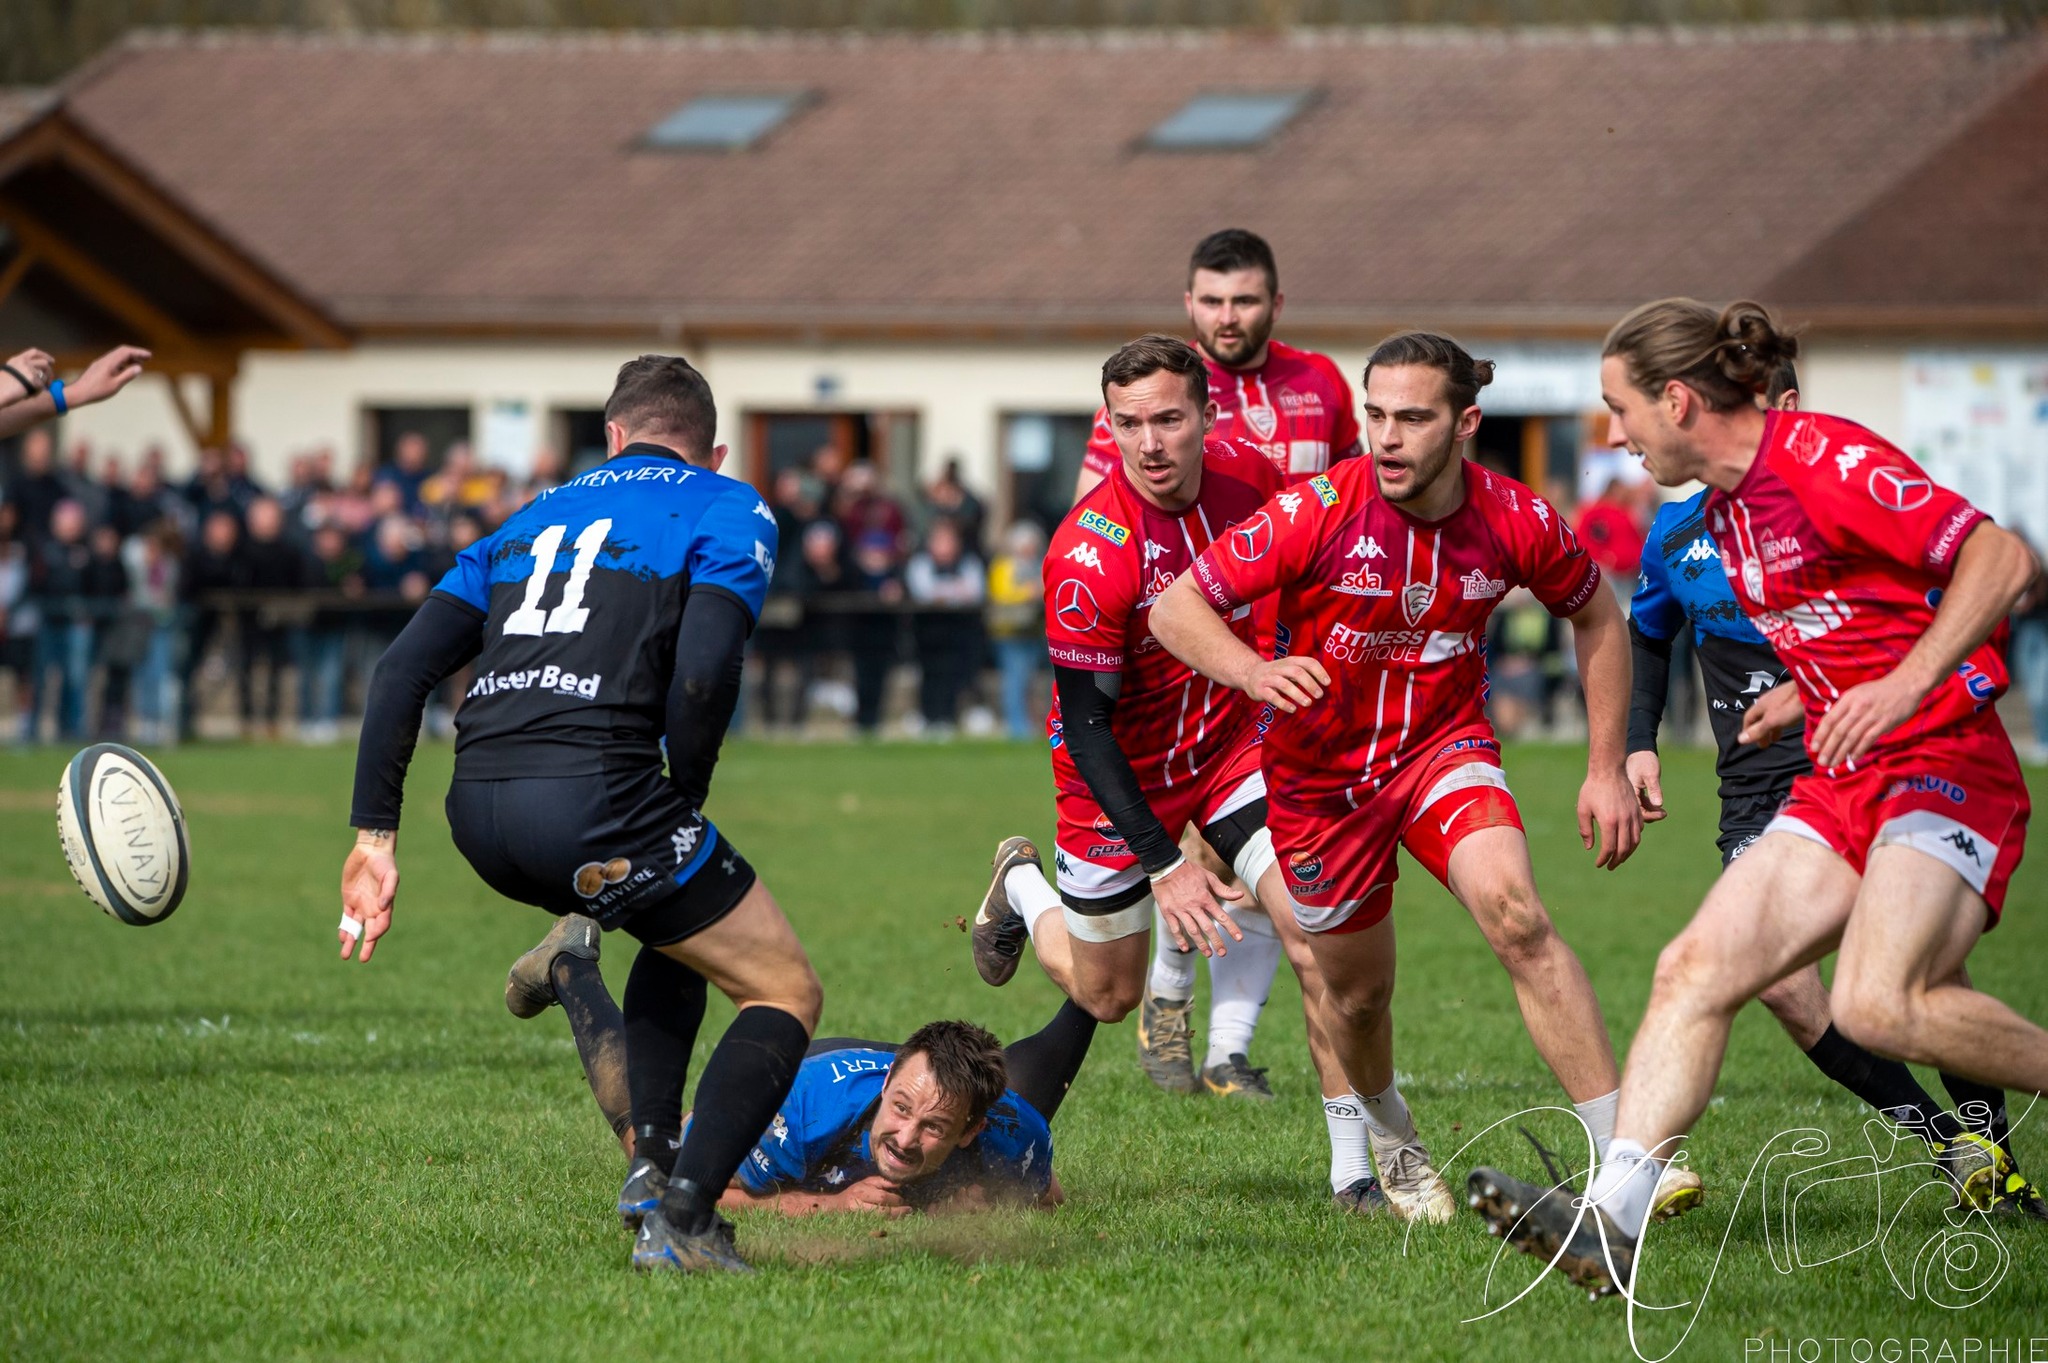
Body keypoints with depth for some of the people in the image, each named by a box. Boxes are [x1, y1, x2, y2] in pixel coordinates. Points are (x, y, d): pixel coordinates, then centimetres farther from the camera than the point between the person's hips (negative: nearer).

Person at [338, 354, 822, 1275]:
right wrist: (684, 802, 6)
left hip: (477, 809, 6)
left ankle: (652, 1155, 19)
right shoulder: (729, 509, 11)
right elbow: (703, 672, -9)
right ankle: (683, 1220, -7)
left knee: (679, 931, 33)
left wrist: (375, 835, 17)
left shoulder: (540, 516, 26)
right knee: (785, 993, 9)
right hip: (593, 794, -6)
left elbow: (404, 668, 17)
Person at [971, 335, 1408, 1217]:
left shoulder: (1245, 474, -14)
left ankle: (1360, 1164, -7)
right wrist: (1161, 865, -28)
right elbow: (1086, 724, -25)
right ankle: (1022, 889, 46)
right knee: (1107, 996, 14)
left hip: (1231, 743, 3)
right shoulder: (1089, 556, -30)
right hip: (1121, 778, -3)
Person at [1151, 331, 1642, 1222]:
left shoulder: (1515, 520, -14)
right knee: (1357, 990, 11)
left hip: (1444, 747, 0)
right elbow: (1175, 608, -18)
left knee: (1514, 914, -26)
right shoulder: (1317, 512, -21)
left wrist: (1606, 768, 2)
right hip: (1321, 773, 0)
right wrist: (1257, 673, -38)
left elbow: (1596, 618, 6)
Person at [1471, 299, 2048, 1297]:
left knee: (1876, 1005, -29)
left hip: (1946, 766, -9)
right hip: (1840, 785, 9)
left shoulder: (1823, 460, -15)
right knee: (1694, 969, -8)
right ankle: (1609, 1224, -15)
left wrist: (1908, 683, -29)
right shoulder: (1723, 511, 13)